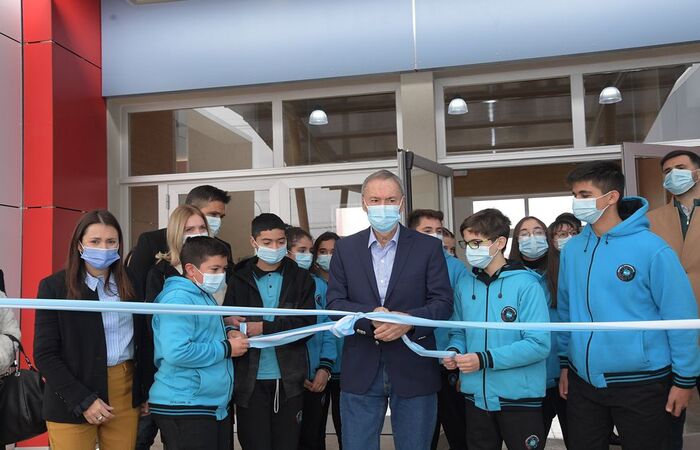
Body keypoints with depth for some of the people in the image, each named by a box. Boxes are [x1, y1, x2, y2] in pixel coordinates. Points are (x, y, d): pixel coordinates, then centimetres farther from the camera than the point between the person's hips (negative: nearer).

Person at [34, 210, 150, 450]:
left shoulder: (130, 284, 5)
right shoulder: (54, 286, -5)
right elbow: (45, 355, -7)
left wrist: (147, 391, 3)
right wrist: (83, 400, -13)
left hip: (126, 393, 3)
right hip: (71, 403, -3)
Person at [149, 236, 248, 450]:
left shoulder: (205, 296, 15)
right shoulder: (178, 299, -17)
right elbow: (177, 353, -28)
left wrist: (227, 334, 6)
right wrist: (226, 349, -18)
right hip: (184, 407, -10)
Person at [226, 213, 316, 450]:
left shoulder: (301, 278, 5)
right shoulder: (239, 280, 4)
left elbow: (307, 325, -4)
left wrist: (265, 327, -13)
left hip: (289, 379, 1)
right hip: (251, 380, 0)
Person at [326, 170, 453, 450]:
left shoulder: (428, 247, 1)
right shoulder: (345, 248, 5)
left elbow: (443, 303, -2)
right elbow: (334, 302, 0)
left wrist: (409, 320, -21)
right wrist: (371, 316, -18)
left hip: (413, 370, -1)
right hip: (360, 370, 1)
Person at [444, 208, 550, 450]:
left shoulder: (525, 284, -12)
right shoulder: (464, 285, 4)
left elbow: (539, 344, -17)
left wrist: (485, 360, -21)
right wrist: (453, 352, -10)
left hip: (519, 397, -4)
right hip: (476, 396, 5)